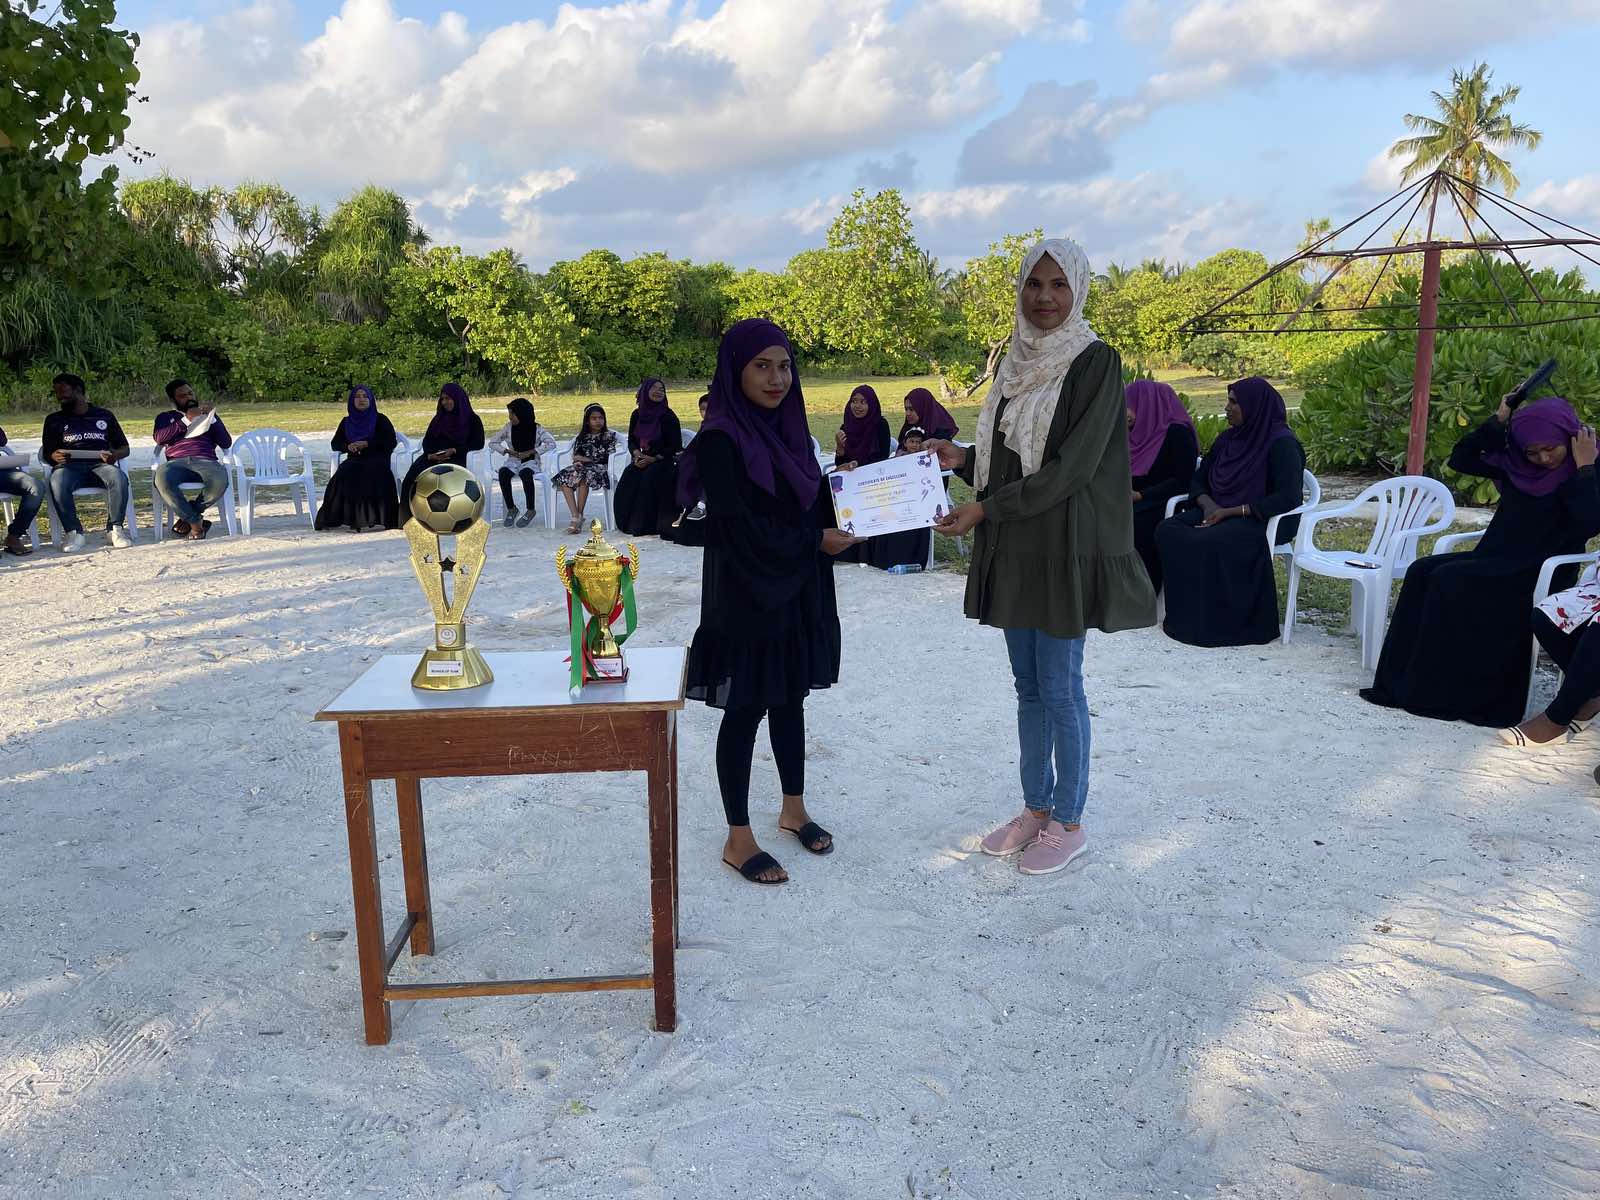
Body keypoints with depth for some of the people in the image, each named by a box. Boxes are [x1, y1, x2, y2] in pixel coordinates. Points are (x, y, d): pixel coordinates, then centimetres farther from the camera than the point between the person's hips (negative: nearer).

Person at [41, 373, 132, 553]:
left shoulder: (104, 415, 21)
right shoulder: (54, 420, 22)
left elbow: (124, 448, 18)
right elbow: (46, 454, 15)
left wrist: (115, 454, -7)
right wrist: (55, 457, -11)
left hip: (99, 464, 0)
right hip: (69, 466, 0)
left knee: (119, 478, -35)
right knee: (57, 482, -36)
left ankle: (115, 528, -24)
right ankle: (73, 532, -27)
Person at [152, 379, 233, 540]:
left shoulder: (208, 416, 30)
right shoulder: (165, 417, 28)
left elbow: (226, 443, 16)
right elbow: (160, 439, 5)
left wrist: (211, 418, 5)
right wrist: (186, 419, 0)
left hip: (205, 461, 0)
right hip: (177, 463, 0)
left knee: (220, 480, -38)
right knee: (161, 477, -39)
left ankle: (187, 516, -14)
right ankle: (195, 522, -24)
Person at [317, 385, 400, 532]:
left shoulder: (380, 419, 9)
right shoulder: (347, 422, 20)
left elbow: (392, 442, 0)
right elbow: (335, 443, 22)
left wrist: (367, 444, -10)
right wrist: (347, 446, -2)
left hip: (376, 460, -3)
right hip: (354, 461, 3)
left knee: (376, 474, -38)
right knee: (345, 473, -32)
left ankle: (374, 517, -39)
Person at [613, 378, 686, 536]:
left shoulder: (668, 416, -7)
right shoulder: (637, 414, 8)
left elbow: (676, 446, -9)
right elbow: (631, 440, 14)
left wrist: (653, 459, -16)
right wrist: (637, 454, -9)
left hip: (664, 460, -4)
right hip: (643, 459, 4)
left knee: (649, 477, -32)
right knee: (628, 477, -24)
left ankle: (646, 525, -23)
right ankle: (628, 523, -13)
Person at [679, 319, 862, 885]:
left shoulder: (790, 429, 7)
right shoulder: (721, 441, -15)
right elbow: (737, 526, -20)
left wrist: (840, 520, -8)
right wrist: (815, 540, -14)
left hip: (799, 592, 7)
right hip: (746, 597, -7)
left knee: (790, 699, 17)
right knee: (745, 710, 3)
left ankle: (794, 809, 35)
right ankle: (738, 839, 16)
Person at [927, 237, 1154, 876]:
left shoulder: (1095, 362, -10)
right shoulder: (1017, 360, 11)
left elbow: (1071, 465, -17)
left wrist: (985, 510, -19)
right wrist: (962, 457, -1)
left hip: (1063, 546, -7)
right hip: (1012, 546, 7)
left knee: (1060, 689, 2)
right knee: (1029, 686, 14)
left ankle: (1069, 822, 18)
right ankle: (1036, 807, 28)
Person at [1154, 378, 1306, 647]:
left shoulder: (1281, 443, -11)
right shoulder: (1228, 438, 12)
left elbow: (1288, 497, -20)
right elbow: (1199, 479, 16)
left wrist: (1231, 511, -22)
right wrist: (1208, 504, -8)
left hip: (1265, 521, -7)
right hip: (1219, 513, 7)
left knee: (1209, 543, -36)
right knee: (1167, 531, -20)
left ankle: (1218, 623, -20)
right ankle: (1185, 615, -18)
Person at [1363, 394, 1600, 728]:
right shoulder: (1515, 464, 7)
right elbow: (1460, 460, 8)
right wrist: (1498, 422, -2)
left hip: (1541, 574, -7)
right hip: (1498, 561, 7)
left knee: (1449, 580, -26)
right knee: (1421, 572, -14)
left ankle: (1439, 695, -21)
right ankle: (1400, 685, -16)